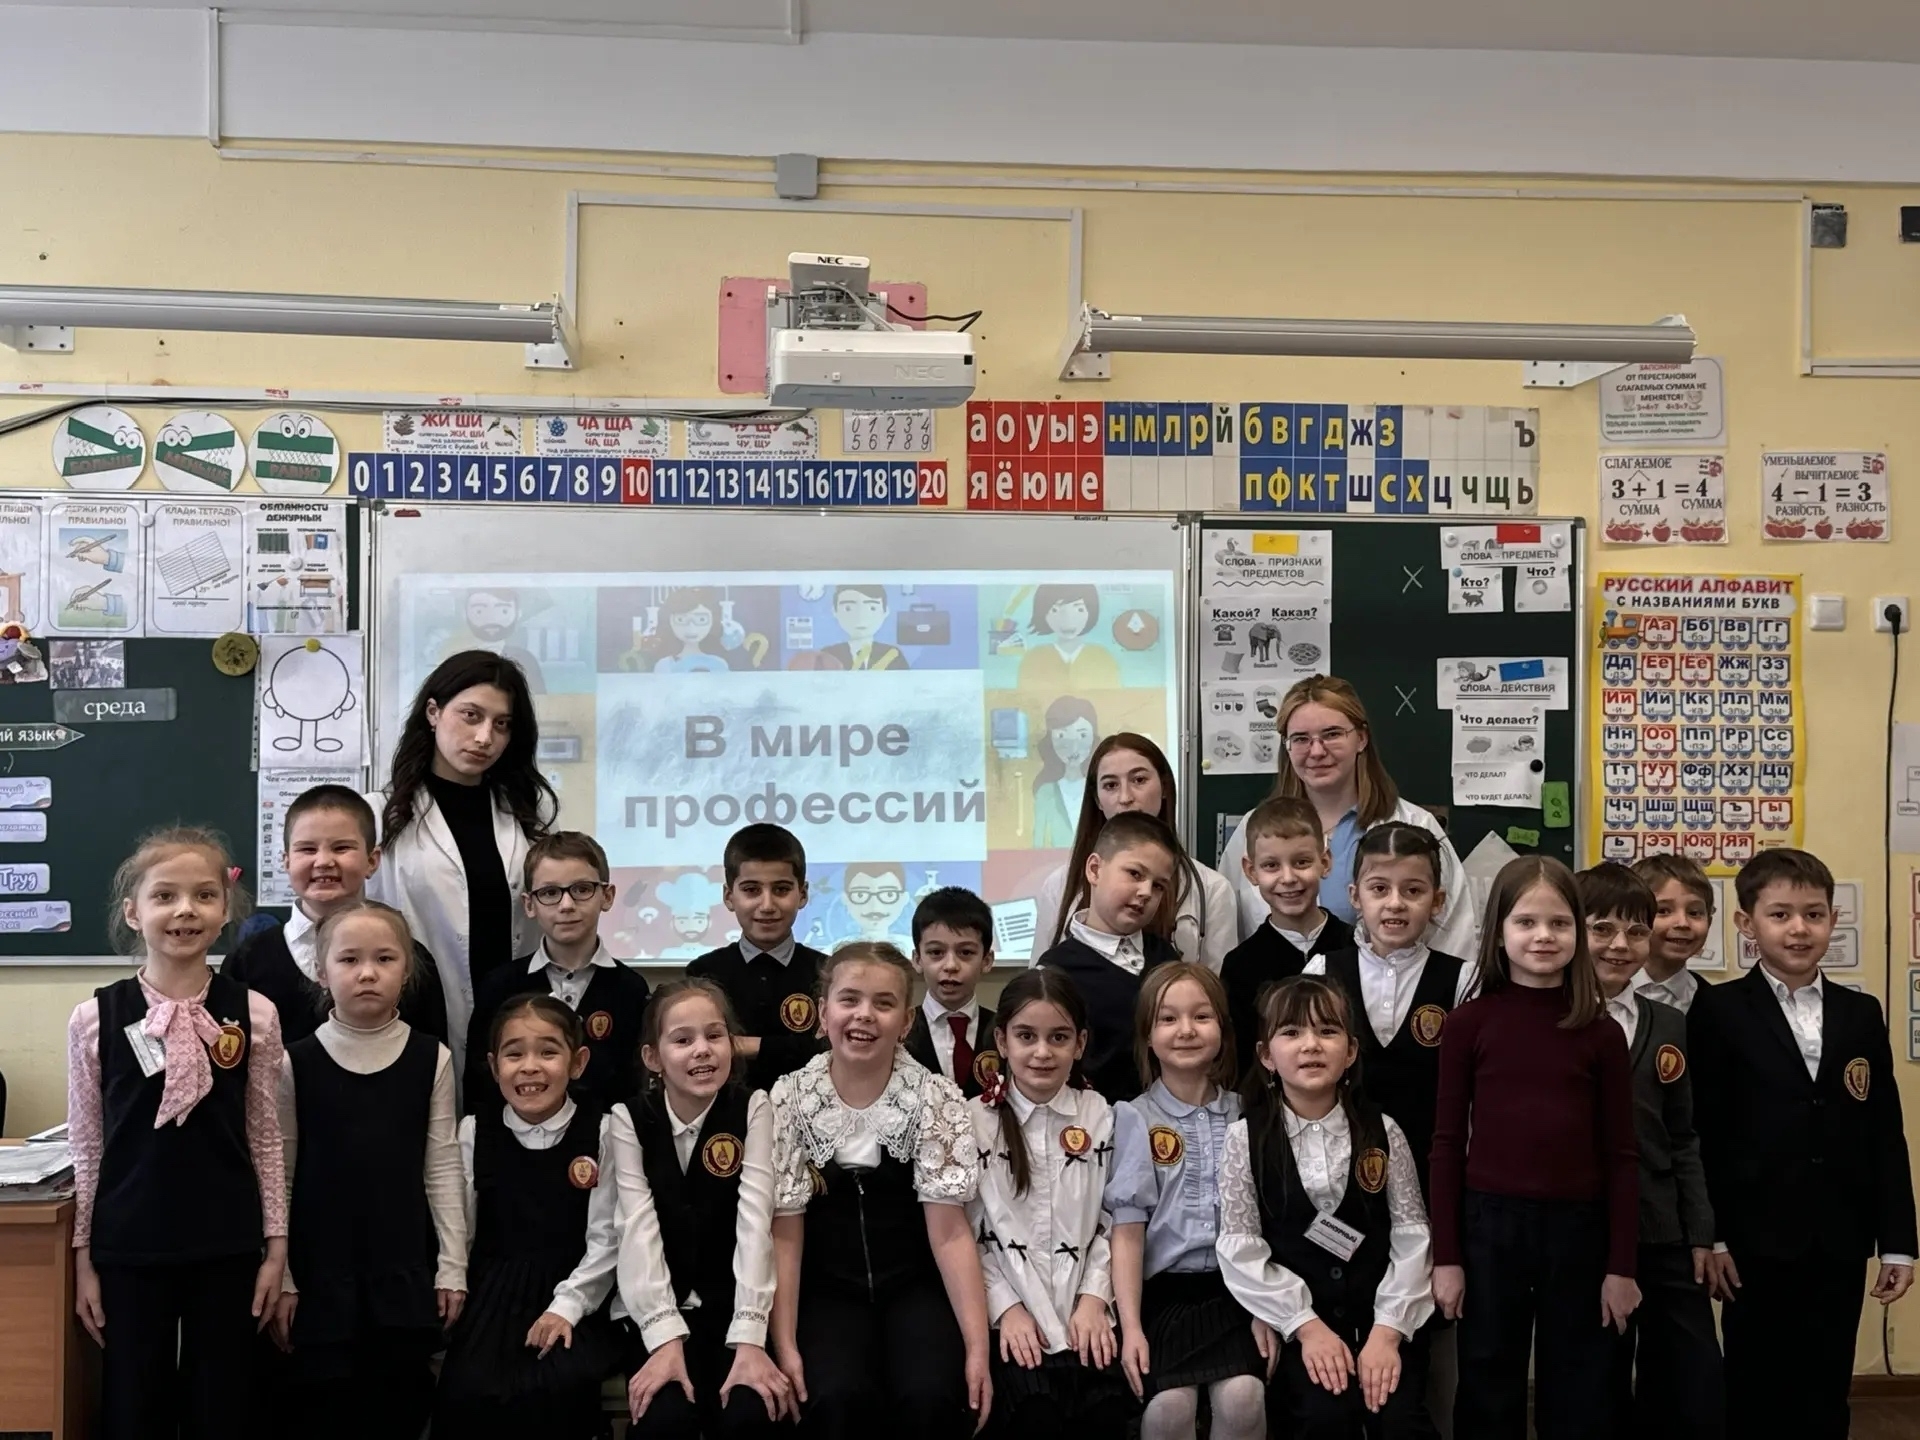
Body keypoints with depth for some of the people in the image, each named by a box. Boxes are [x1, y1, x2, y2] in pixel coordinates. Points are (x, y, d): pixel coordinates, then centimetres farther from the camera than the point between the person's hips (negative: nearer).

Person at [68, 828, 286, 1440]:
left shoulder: (254, 1014, -4)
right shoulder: (95, 1018, -4)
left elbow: (265, 1139, 2)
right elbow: (87, 1147, 2)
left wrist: (275, 1244, 2)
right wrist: (83, 1256, 3)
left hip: (227, 1248, 0)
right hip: (129, 1249, 0)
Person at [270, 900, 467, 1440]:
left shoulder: (431, 1059, -1)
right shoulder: (295, 1063, -4)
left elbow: (443, 1170, 2)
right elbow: (280, 1176, 0)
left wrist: (452, 1267, 1)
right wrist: (279, 1279, 0)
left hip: (404, 1273, 1)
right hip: (321, 1274, -1)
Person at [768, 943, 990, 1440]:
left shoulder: (936, 1099, -7)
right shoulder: (789, 1099, -6)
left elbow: (950, 1231, -10)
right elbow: (785, 1233, -5)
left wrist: (978, 1347, -16)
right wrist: (784, 1344, -13)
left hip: (913, 1284, 0)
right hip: (827, 1289, 0)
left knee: (932, 1397, -26)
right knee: (837, 1399, -28)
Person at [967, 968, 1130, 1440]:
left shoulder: (1099, 1116, 7)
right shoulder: (974, 1120, 1)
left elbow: (1110, 1220, 7)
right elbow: (965, 1232, -1)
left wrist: (1095, 1298, -4)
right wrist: (1006, 1308, -9)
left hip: (1084, 1311, 2)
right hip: (1011, 1313, -2)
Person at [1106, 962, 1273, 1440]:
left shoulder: (1244, 1116, 9)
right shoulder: (1135, 1118, 2)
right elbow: (1128, 1229, -3)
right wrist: (1131, 1326, -10)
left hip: (1236, 1288, 2)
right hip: (1164, 1290, -2)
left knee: (1242, 1397, -24)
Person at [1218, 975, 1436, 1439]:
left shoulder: (1384, 1133, 1)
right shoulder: (1245, 1139, -3)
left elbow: (1411, 1235, -1)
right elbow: (1241, 1249, -6)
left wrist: (1388, 1329, -12)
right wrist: (1307, 1326, -13)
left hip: (1382, 1314, 1)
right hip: (1298, 1319, -1)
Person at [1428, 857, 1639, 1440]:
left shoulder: (1601, 1032, 1)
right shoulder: (1469, 1023, -2)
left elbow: (1619, 1155, 3)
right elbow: (1448, 1143, -1)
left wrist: (1622, 1264, 0)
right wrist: (1446, 1255, -3)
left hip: (1578, 1227, 1)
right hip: (1489, 1224, -1)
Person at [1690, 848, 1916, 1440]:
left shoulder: (1861, 1014, 9)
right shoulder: (1718, 1010, -5)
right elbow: (1704, 1132, -7)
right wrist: (1710, 1235, -10)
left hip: (1839, 1243, 4)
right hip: (1756, 1240, -4)